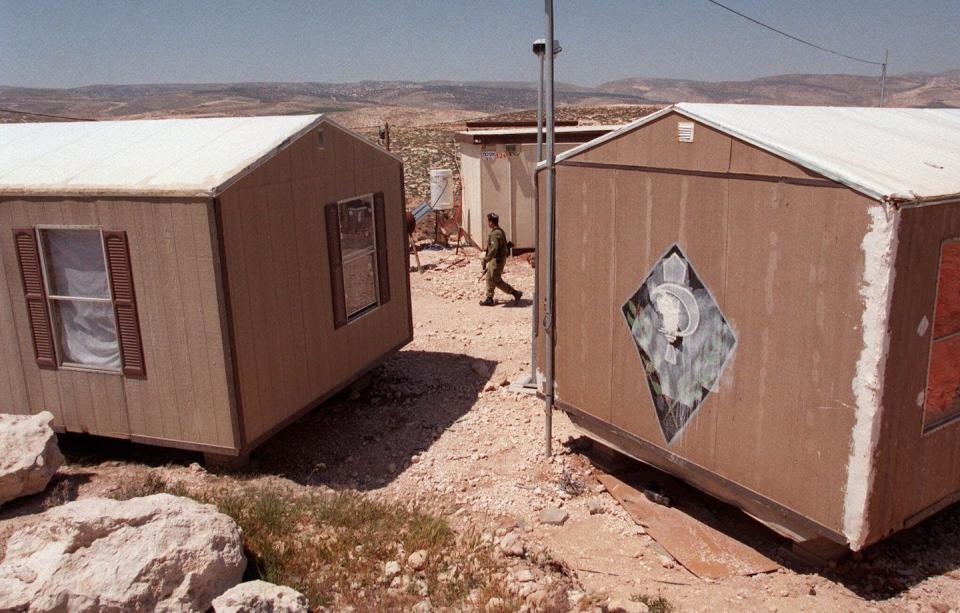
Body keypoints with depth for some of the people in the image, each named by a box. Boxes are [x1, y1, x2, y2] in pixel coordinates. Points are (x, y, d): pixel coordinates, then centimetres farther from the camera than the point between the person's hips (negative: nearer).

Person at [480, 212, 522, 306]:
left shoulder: (495, 234, -23)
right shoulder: (500, 231, 10)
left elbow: (494, 249, -31)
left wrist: (486, 259, -24)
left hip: (497, 260, -10)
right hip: (495, 259, 10)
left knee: (497, 281, -2)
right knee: (489, 279, 14)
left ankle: (516, 293, 4)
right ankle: (489, 299, 21)